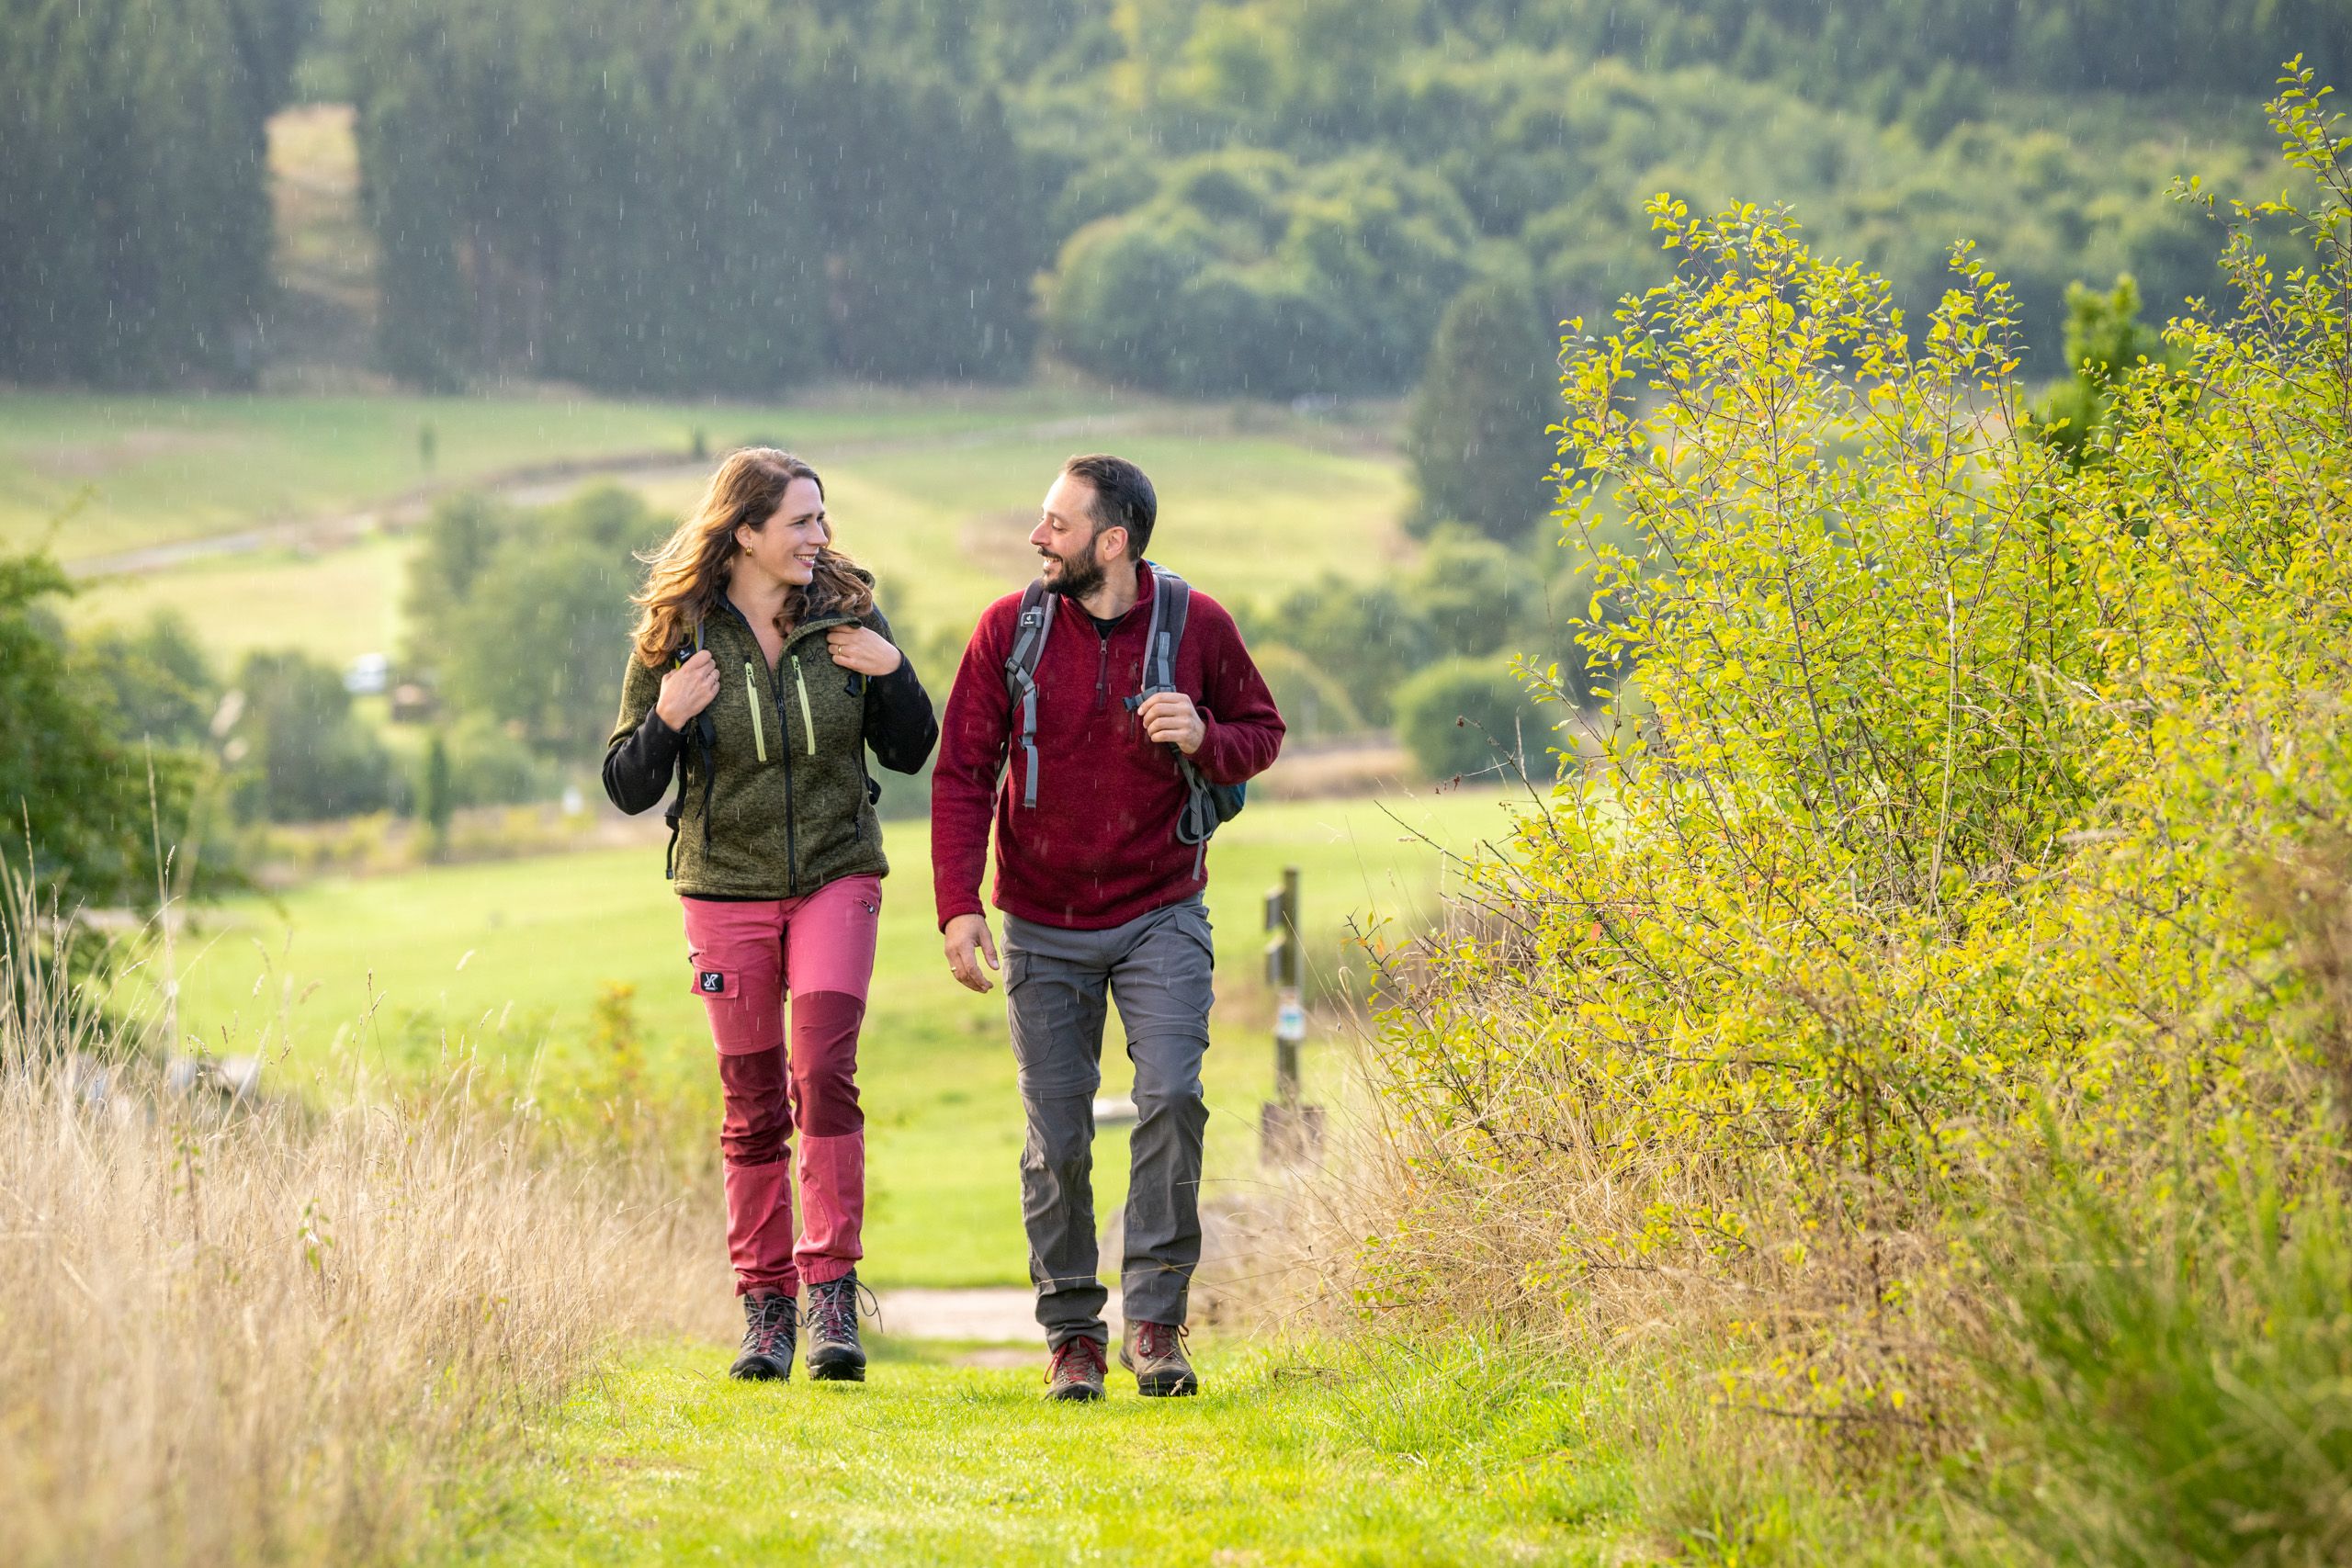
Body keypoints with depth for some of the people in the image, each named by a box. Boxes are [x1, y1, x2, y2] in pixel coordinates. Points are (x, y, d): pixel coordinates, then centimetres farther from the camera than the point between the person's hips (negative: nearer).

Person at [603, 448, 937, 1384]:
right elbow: (627, 789, -1)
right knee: (753, 1105, 4)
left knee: (823, 1074, -16)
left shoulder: (846, 616, 0)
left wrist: (894, 675, -11)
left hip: (836, 879, 0)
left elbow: (910, 752, 7)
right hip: (727, 888, 0)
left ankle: (831, 1292, -15)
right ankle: (765, 1310, 13)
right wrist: (665, 721, -19)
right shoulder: (676, 640, -5)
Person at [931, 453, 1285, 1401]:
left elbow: (1263, 733, 7)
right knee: (1056, 1138, 1)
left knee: (1170, 1093, -18)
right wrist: (958, 904, -13)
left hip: (1159, 915, -1)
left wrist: (1206, 739, -17)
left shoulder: (1198, 626, -6)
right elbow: (963, 772, -2)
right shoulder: (1009, 629, -4)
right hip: (1044, 925, 1)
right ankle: (1072, 1332, 15)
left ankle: (1154, 1321, -9)